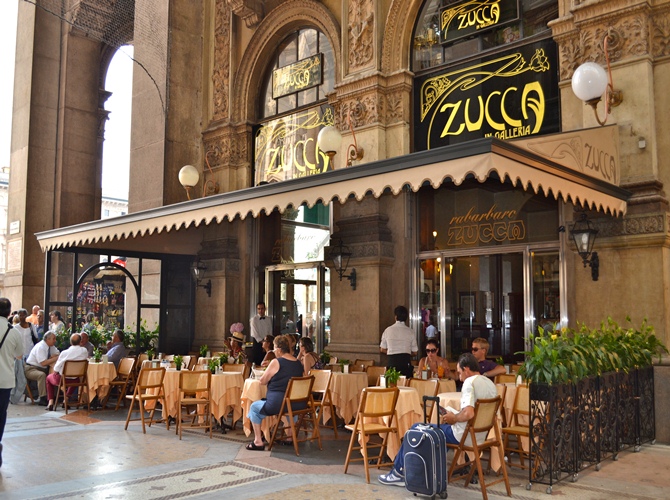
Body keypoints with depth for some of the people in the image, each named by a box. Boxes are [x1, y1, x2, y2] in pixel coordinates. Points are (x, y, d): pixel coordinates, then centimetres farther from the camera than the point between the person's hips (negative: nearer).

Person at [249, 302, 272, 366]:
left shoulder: (268, 320, 8)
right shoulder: (254, 319, -5)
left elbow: (270, 332, 8)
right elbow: (254, 333, -10)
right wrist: (261, 341, -15)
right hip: (257, 342, -3)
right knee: (256, 362, -4)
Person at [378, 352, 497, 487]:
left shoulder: (469, 382, -18)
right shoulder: (490, 384, 8)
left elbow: (468, 413, -32)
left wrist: (454, 418, -11)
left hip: (463, 435, -9)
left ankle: (399, 472, 21)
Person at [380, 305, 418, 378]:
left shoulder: (388, 330, 2)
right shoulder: (410, 332, 0)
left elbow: (382, 350, 8)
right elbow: (415, 352, 5)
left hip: (392, 362, 1)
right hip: (406, 362, -1)